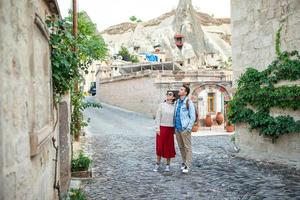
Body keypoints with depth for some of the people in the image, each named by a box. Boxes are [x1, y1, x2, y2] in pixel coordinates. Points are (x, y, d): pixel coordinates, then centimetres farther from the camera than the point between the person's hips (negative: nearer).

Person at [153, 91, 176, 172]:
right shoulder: (161, 105, 0)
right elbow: (158, 117, -2)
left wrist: (175, 129, 4)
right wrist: (157, 128, -9)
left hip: (170, 129, 2)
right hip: (162, 128, -1)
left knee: (169, 147, 4)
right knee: (160, 146, 1)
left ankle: (168, 165, 16)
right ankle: (157, 164, 15)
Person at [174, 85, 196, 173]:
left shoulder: (189, 102, -7)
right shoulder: (177, 102, 12)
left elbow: (193, 117, -9)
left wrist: (188, 128, -13)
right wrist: (174, 126, 11)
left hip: (185, 129, -6)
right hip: (177, 129, 6)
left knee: (187, 147, -1)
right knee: (181, 147, 13)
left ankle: (187, 166, 3)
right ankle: (184, 162, 25)